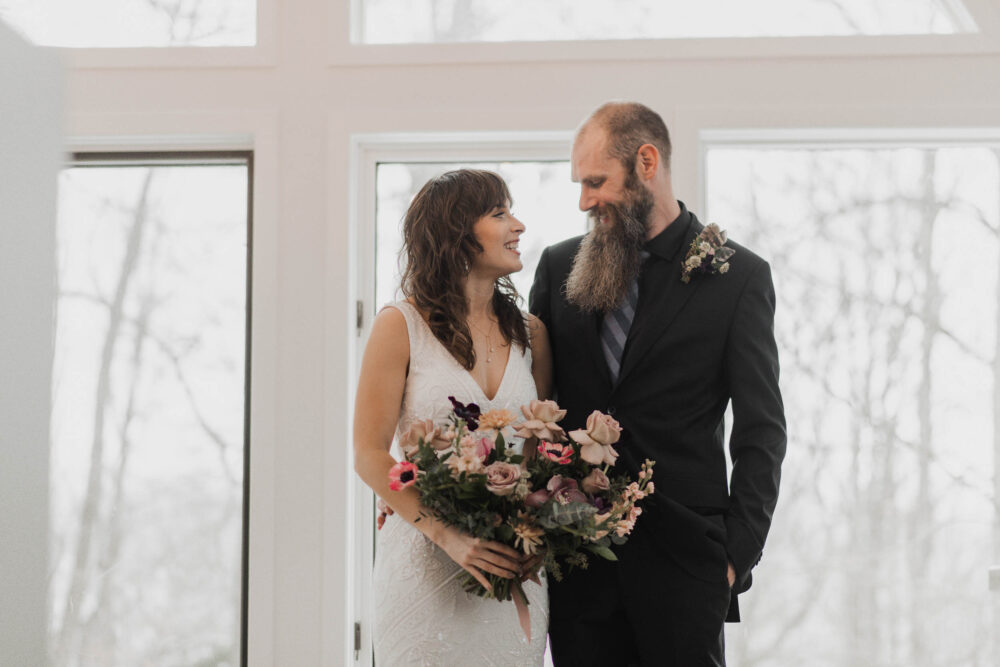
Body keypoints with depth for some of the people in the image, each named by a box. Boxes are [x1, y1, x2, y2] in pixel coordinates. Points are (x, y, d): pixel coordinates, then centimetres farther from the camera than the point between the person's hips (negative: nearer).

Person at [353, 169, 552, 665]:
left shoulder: (529, 333, 9)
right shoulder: (401, 326, -4)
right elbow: (370, 456, -7)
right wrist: (449, 535, -16)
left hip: (511, 568, 4)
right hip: (425, 564, -4)